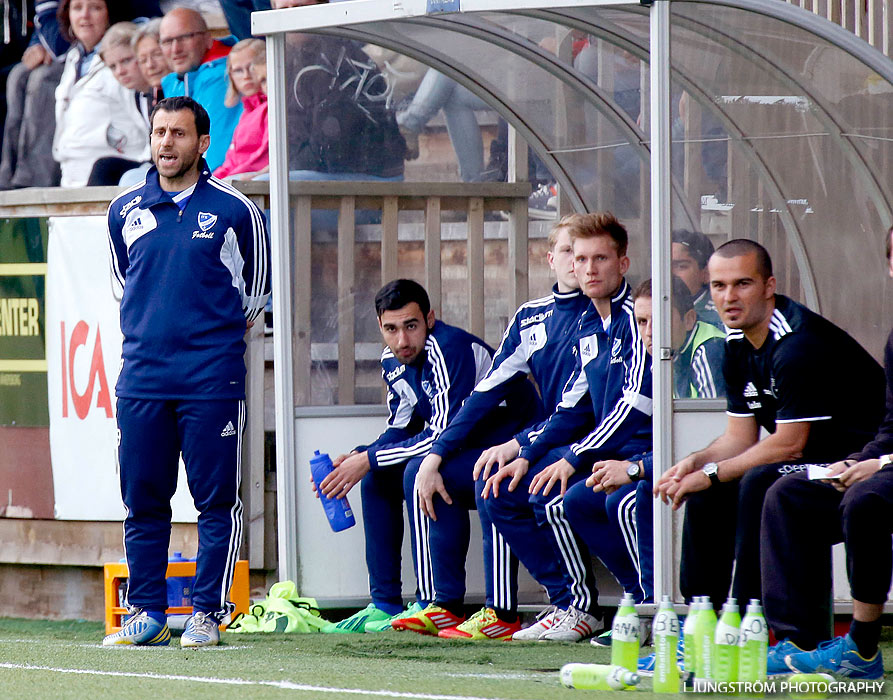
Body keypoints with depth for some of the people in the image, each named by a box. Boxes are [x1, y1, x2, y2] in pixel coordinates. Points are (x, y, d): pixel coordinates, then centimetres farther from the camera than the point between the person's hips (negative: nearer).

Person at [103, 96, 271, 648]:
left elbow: (258, 284, 13)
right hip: (141, 373, 3)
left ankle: (208, 613, 3)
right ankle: (148, 613, 11)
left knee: (217, 501, -2)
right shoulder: (126, 210, 10)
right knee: (143, 500, 5)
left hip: (211, 378, -3)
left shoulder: (234, 209, 0)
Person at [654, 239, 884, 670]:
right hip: (809, 458, 10)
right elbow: (740, 437, 10)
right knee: (706, 496, 2)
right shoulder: (737, 347, 5)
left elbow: (787, 444, -24)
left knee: (760, 484, -29)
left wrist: (710, 474, -17)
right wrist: (695, 462, -10)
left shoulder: (798, 343, -24)